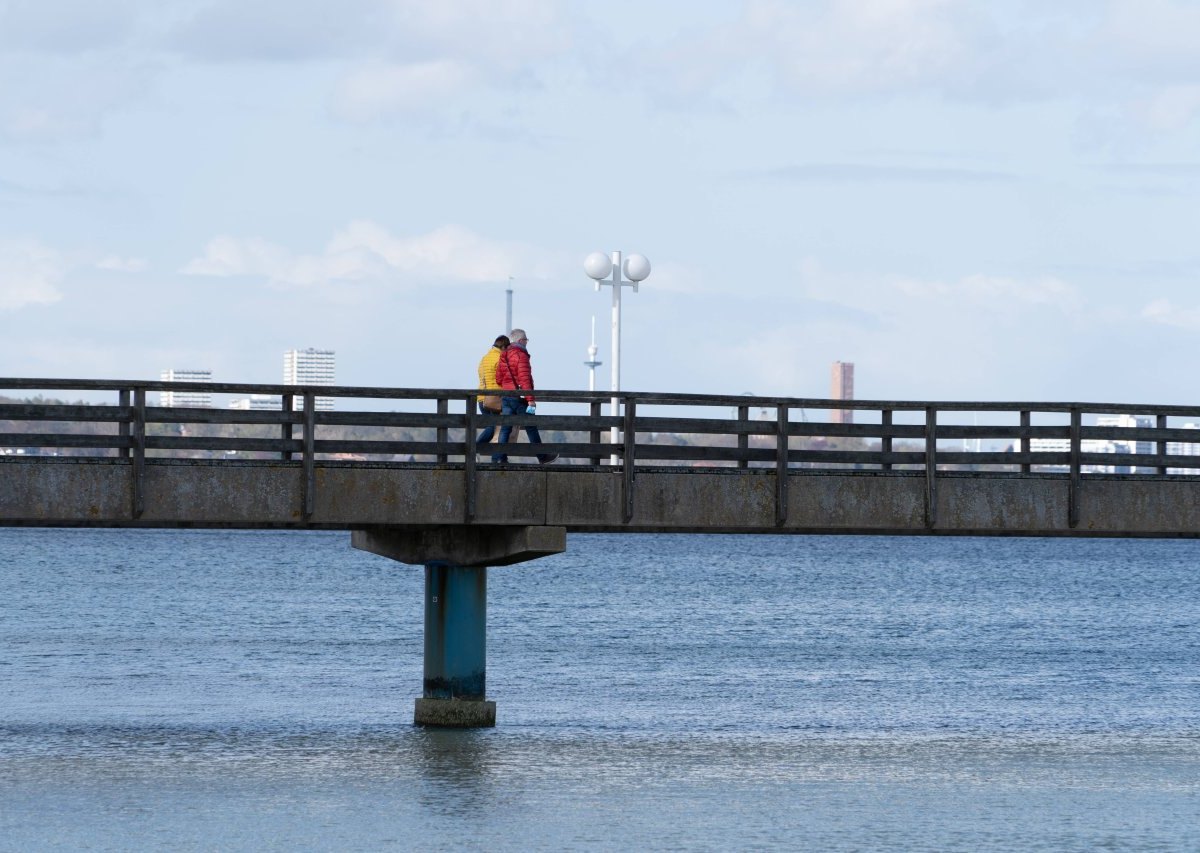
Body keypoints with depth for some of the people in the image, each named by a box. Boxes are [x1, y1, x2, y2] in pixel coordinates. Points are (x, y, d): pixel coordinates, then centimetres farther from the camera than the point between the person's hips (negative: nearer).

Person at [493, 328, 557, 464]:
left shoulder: (503, 356, 11)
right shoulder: (521, 355, -13)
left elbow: (499, 379, 16)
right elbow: (525, 378, -20)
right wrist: (531, 399, -22)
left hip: (505, 397, 7)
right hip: (520, 397, -7)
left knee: (505, 428, 4)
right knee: (531, 429, 4)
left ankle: (498, 457, -7)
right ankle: (542, 457, 14)